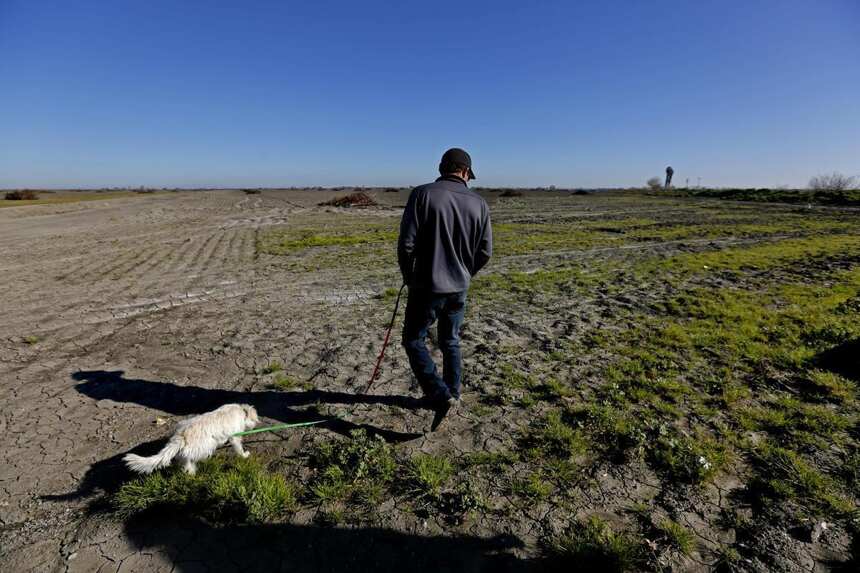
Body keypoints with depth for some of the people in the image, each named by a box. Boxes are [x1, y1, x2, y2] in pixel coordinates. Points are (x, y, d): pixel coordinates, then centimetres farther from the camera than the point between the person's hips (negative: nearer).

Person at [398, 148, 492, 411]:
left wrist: (409, 276, 2)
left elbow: (406, 243, -15)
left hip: (426, 287, -4)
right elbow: (485, 251, 2)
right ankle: (452, 395, 31)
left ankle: (441, 395, 7)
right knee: (451, 342, 20)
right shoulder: (479, 203, 0)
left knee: (414, 340, 13)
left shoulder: (422, 194, -11)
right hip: (459, 288, 4)